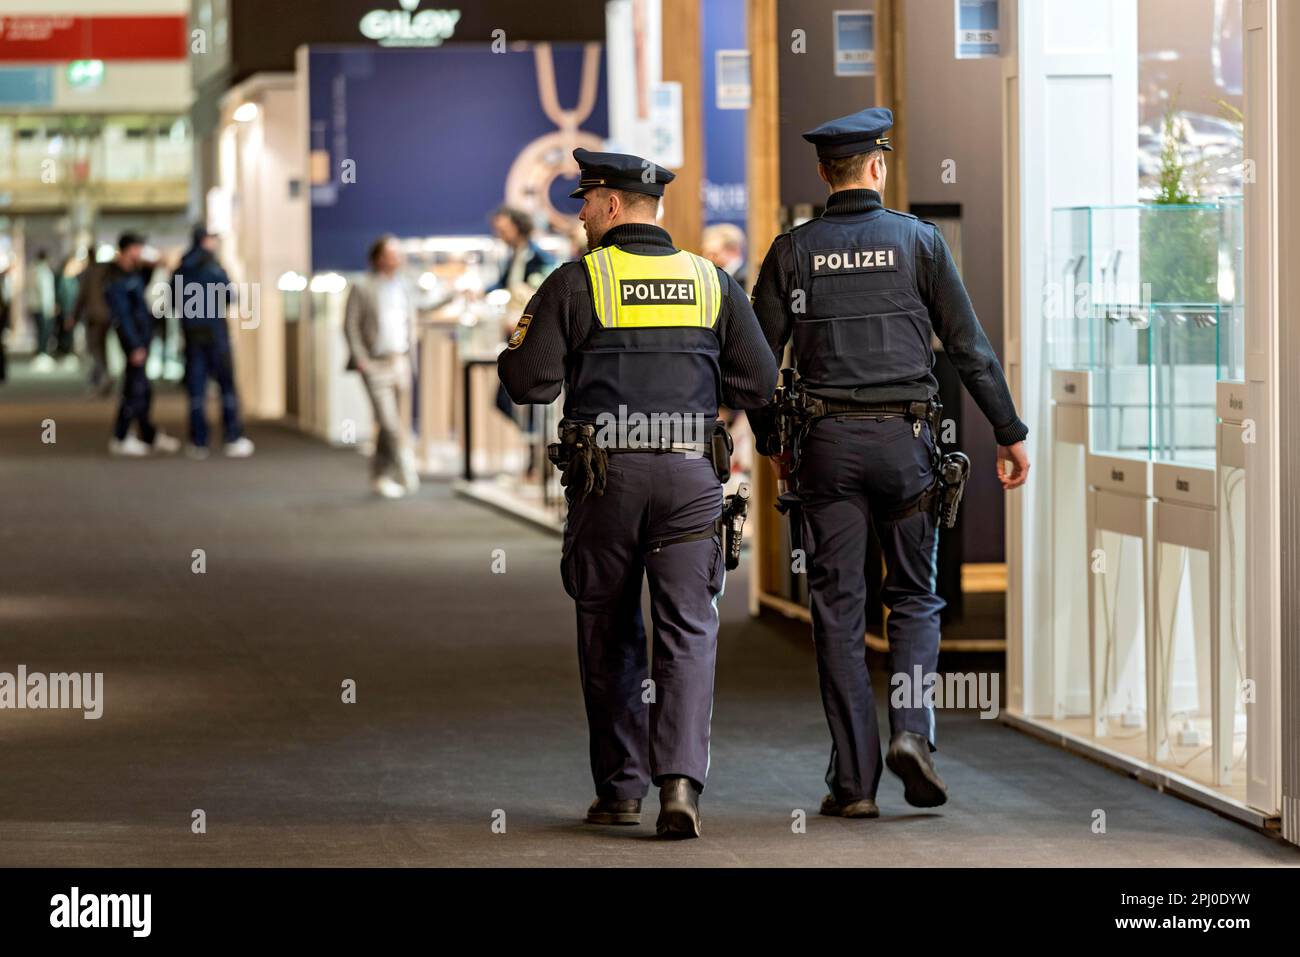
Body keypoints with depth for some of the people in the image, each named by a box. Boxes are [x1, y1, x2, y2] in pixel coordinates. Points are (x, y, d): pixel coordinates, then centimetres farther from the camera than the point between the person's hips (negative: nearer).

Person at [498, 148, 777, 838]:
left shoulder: (576, 282, -2)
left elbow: (528, 382, -5)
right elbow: (757, 384, 6)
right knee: (687, 631, 1)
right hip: (690, 476, 1)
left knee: (609, 634, 12)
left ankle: (621, 789, 15)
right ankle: (680, 780, -16)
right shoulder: (712, 282, 7)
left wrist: (513, 350, 17)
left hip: (604, 477, -1)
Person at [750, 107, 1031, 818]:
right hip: (904, 439, 0)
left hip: (828, 441, 0)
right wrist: (1009, 433, 8)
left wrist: (772, 447, 15)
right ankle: (911, 732, -8)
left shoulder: (793, 251, 3)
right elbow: (968, 346, 0)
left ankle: (855, 780, 1)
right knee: (914, 595, 14)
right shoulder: (918, 240, 1)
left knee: (838, 610, 3)